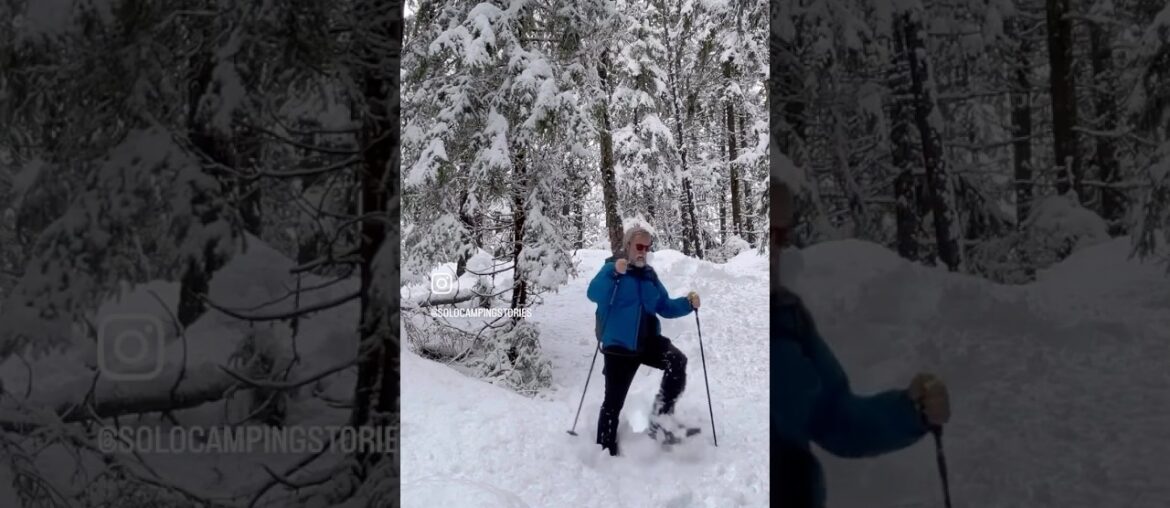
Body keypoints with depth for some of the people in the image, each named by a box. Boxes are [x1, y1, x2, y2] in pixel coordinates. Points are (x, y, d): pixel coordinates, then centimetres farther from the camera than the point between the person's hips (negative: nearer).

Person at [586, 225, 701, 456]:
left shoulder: (649, 275, 13)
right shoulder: (612, 268, -5)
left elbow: (665, 307, 18)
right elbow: (594, 295, -23)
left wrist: (687, 303, 0)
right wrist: (614, 272, -38)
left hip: (648, 341, 5)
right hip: (620, 344, -4)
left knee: (678, 361, -24)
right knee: (614, 401, 0)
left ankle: (661, 417, -13)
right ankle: (606, 451, 15)